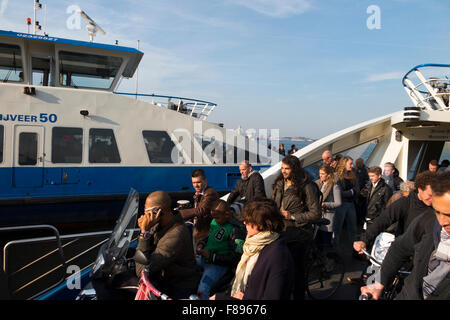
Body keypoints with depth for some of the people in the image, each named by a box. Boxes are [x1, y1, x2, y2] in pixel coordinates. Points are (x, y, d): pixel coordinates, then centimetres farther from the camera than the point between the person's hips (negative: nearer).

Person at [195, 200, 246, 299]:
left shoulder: (236, 229, -21)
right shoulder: (214, 222, 2)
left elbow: (235, 258, -20)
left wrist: (211, 257, -21)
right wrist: (201, 244, 1)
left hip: (218, 264, -8)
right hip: (203, 258, 8)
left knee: (202, 290, -26)